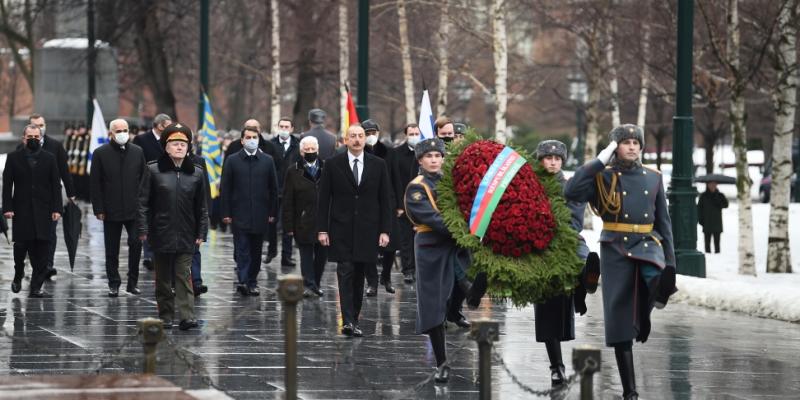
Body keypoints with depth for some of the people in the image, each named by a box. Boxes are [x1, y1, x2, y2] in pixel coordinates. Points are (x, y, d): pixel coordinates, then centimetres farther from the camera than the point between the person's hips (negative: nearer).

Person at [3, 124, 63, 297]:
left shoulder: (50, 159, 8)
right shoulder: (14, 157, 6)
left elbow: (56, 185, 6)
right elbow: (7, 184, 2)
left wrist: (56, 209, -4)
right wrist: (8, 208, -7)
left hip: (43, 211, 1)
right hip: (21, 210, -1)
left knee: (42, 249, -3)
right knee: (22, 245, -1)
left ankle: (36, 287, -1)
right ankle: (18, 275, 27)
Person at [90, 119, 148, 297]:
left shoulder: (138, 152, 6)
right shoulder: (100, 153, 0)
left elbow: (144, 179, 9)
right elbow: (95, 183, -1)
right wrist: (98, 209, -7)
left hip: (134, 209, 1)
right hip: (111, 211, -1)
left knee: (136, 243, -8)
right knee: (112, 250, 6)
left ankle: (133, 282, 5)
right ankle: (114, 284, 15)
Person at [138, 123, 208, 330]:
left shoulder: (196, 173, 4)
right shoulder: (153, 171, -1)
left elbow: (201, 207, 8)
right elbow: (143, 202, 0)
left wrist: (201, 233, 4)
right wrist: (143, 229, -6)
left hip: (186, 236, 0)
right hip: (161, 235, 0)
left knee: (184, 276, -5)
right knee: (163, 278, 8)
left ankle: (187, 316, -9)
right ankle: (165, 316, 16)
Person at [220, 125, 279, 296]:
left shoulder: (267, 161, 7)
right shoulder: (232, 160, 2)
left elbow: (273, 189, 10)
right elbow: (225, 188, 1)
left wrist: (272, 212, 4)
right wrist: (226, 213, -5)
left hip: (260, 215, 2)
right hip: (239, 215, -2)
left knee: (256, 250, 7)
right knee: (242, 250, -8)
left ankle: (252, 282, 15)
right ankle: (243, 281, -14)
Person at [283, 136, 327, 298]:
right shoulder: (293, 172, 1)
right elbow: (288, 202, 0)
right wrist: (289, 225, -6)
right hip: (303, 222, -2)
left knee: (322, 255, 8)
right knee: (306, 255, -2)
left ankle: (315, 284, 22)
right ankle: (309, 286, -1)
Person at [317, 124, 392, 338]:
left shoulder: (378, 165, 5)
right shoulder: (333, 164, 1)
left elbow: (385, 200, 6)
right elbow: (323, 199, 2)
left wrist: (385, 230, 0)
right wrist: (322, 229, -4)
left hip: (367, 230, 2)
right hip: (341, 230, -2)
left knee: (359, 277, 6)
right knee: (345, 273, -10)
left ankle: (353, 321, 13)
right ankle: (348, 321, -16)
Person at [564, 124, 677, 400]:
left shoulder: (653, 177, 11)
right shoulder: (603, 177, 2)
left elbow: (663, 221, 14)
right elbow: (570, 192, -16)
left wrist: (670, 262, 6)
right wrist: (600, 160, -12)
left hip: (647, 246, 2)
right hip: (616, 251, -2)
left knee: (657, 279, -36)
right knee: (620, 324, -2)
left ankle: (644, 315, -4)